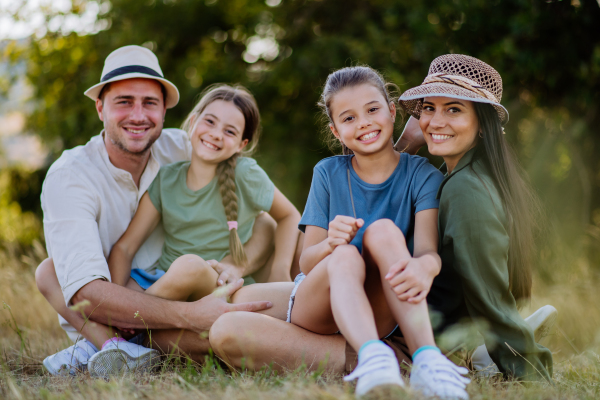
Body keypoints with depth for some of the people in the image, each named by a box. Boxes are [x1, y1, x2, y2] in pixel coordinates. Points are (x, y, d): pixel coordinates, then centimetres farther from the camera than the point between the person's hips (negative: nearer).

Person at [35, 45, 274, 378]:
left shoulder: (183, 151, -7)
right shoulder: (68, 177, -17)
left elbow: (264, 224, -6)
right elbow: (85, 294, -30)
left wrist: (236, 265, -31)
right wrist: (192, 315, -40)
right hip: (95, 319, -2)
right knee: (51, 270, -28)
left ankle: (101, 348, -19)